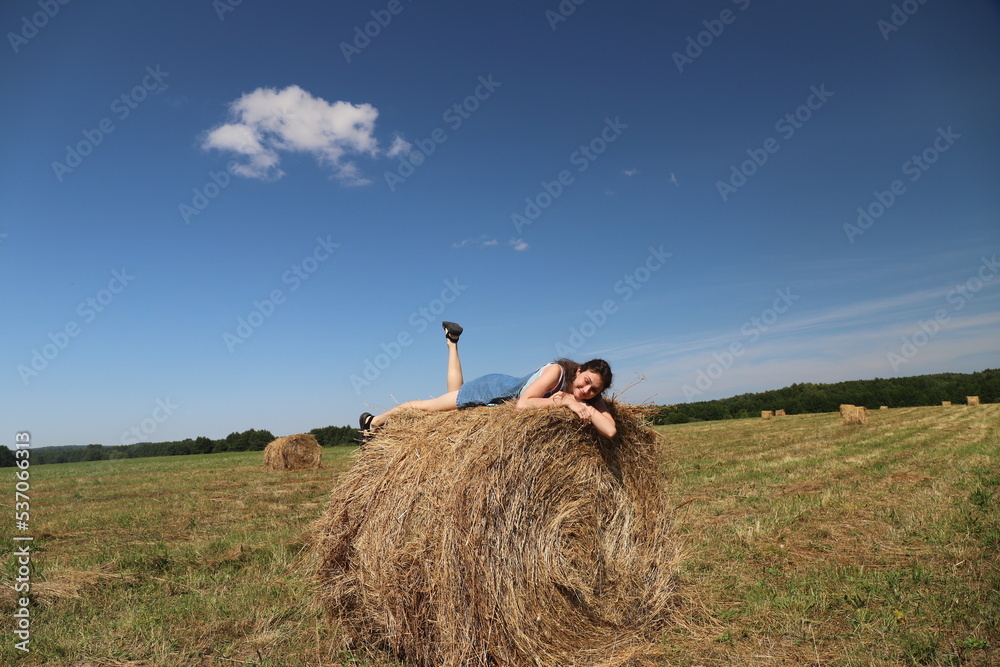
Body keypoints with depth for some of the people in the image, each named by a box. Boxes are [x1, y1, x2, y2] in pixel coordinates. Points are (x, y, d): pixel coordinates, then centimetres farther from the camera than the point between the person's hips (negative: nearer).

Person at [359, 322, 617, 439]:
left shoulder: (591, 398, -16)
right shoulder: (557, 371, -34)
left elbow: (610, 430, -28)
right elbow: (522, 404, -40)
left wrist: (576, 401, -38)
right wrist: (564, 402, -41)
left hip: (505, 400, 6)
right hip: (495, 389, -6)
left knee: (455, 392, 29)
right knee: (427, 405, 6)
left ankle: (452, 341, 47)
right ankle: (375, 421, 30)